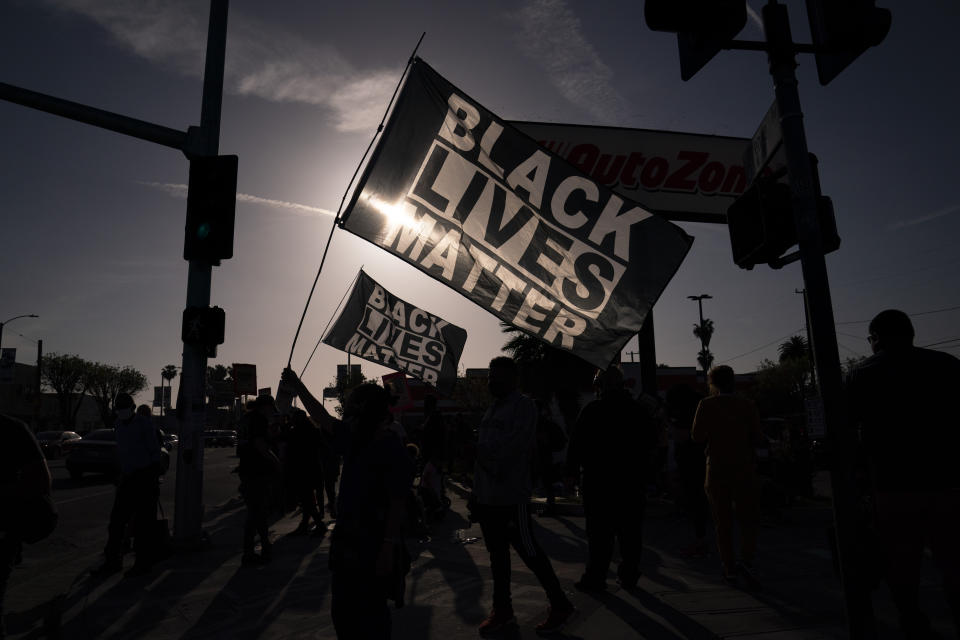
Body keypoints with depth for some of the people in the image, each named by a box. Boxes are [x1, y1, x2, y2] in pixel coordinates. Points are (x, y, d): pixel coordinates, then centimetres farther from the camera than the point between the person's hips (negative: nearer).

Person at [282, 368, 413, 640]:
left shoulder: (392, 450, -18)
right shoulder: (353, 438, 4)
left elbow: (398, 505, -20)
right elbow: (322, 418, 14)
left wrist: (389, 548, -23)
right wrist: (297, 386, 15)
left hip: (374, 549, -8)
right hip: (347, 542, 8)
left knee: (371, 617, 6)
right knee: (342, 612, 19)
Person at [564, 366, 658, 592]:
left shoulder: (592, 410, -8)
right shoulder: (639, 410, 5)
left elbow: (576, 443, -7)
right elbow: (652, 440, 14)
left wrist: (571, 472, 1)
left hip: (599, 480, -4)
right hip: (631, 480, 4)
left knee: (599, 532, 2)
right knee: (630, 531, 12)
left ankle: (595, 577, 6)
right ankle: (629, 575, 20)